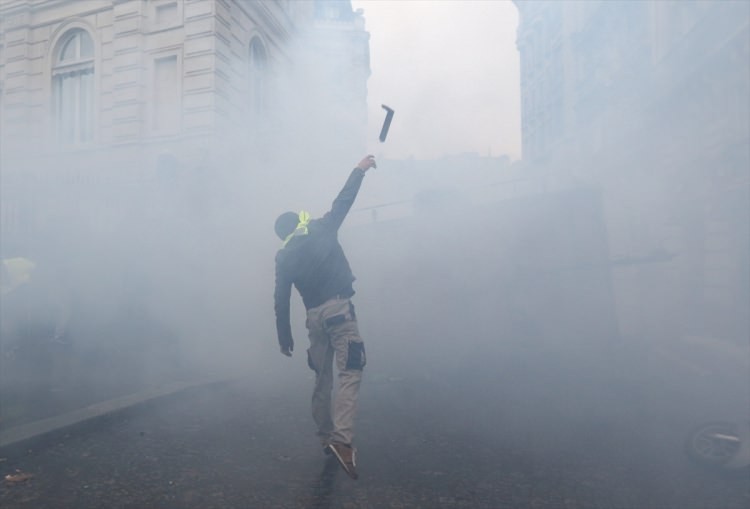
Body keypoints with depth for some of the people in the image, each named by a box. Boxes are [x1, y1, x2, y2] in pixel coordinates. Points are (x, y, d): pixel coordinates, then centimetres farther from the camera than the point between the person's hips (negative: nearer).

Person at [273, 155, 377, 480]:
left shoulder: (283, 258, 10)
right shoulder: (322, 230, 3)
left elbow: (281, 301, 8)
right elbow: (342, 202, 7)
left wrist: (284, 338, 14)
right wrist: (360, 170, 19)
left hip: (314, 316, 5)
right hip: (338, 310, -4)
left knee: (322, 379, 16)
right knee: (349, 372, -8)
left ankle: (326, 438, 27)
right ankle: (342, 439, -21)